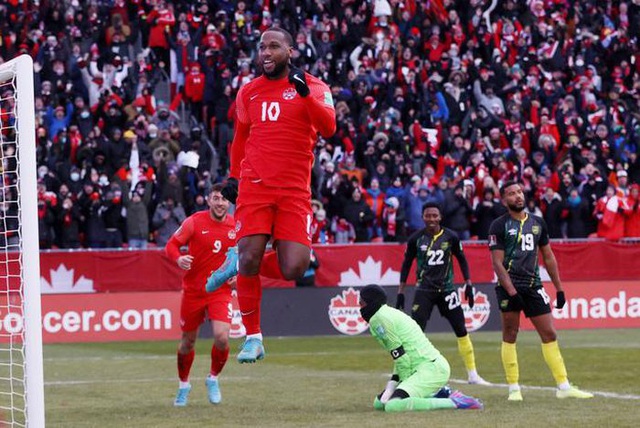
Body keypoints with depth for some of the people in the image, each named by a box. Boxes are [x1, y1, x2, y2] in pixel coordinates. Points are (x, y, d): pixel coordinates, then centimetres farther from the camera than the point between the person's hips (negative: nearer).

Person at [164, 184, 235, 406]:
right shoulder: (195, 221, -6)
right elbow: (171, 245, -4)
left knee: (222, 337, -18)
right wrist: (179, 258, -25)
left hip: (220, 290, 0)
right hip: (193, 290, 0)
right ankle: (184, 384, 33)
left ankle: (213, 379, 9)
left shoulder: (236, 226, 0)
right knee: (188, 341, 9)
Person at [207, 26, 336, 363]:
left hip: (294, 191, -1)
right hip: (254, 185, 1)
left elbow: (328, 128, -13)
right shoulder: (248, 92, 13)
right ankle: (253, 337, 0)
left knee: (293, 271, -11)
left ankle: (240, 258, 20)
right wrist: (233, 177, 22)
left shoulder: (312, 87, 4)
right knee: (249, 262, -15)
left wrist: (304, 93, -21)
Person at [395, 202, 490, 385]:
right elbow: (406, 265, 7)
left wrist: (468, 284, 5)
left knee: (462, 331, 2)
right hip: (424, 291, -1)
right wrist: (401, 292, 5)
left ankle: (473, 375, 10)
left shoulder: (450, 237, -2)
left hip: (447, 289, 1)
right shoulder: (416, 239, -3)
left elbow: (461, 260, 11)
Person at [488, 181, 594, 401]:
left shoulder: (537, 223, 13)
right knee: (510, 336, -1)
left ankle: (564, 387, 5)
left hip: (533, 286, 5)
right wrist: (512, 292, -16)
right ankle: (514, 388, 5)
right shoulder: (499, 225, -3)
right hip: (509, 286, -5)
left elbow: (548, 257, 18)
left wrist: (559, 288, 14)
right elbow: (497, 262, -8)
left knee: (549, 335, 3)